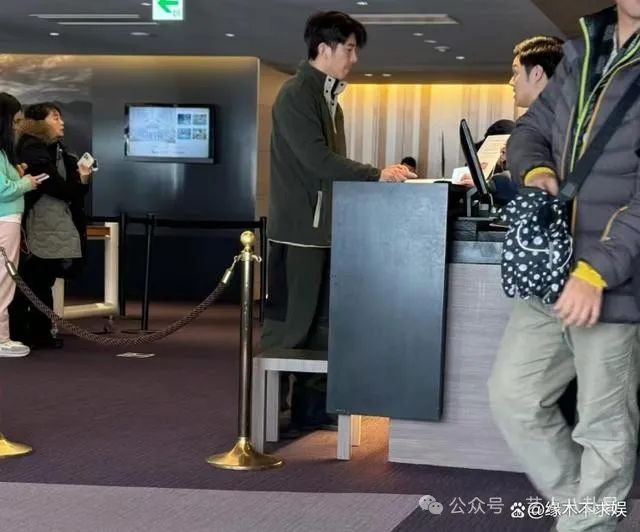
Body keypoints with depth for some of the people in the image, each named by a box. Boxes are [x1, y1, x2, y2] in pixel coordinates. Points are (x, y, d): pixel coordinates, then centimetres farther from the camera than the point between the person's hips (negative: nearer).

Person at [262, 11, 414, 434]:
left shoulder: (329, 99, 16)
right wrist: (377, 174, -20)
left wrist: (379, 177, 9)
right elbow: (317, 159, -21)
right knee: (288, 324, -5)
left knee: (321, 323, 11)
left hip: (326, 225, 9)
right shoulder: (296, 95, -12)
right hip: (299, 227, -9)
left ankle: (312, 408, 18)